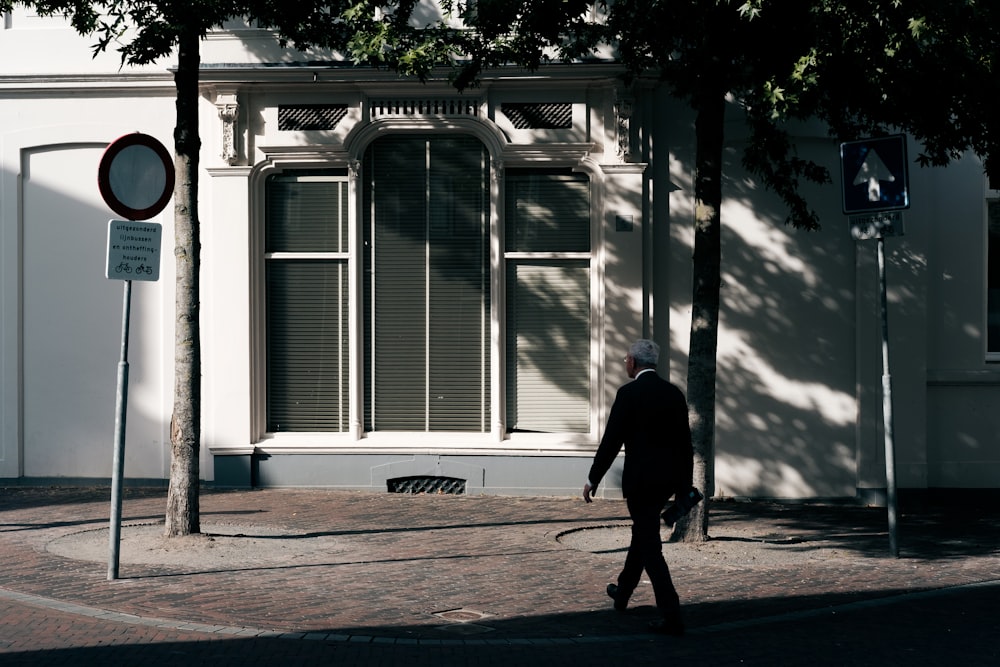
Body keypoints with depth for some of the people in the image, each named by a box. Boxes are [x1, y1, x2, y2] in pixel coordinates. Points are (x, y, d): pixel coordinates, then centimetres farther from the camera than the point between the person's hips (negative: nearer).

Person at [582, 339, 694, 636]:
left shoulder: (629, 393, -12)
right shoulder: (674, 393, 6)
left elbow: (611, 441, -12)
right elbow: (685, 442, 9)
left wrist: (593, 480, -3)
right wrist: (684, 485, 16)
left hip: (640, 479, -7)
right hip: (669, 478, 7)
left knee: (650, 545, -3)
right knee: (642, 533, 24)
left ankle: (671, 616, -8)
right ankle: (622, 592, 42)